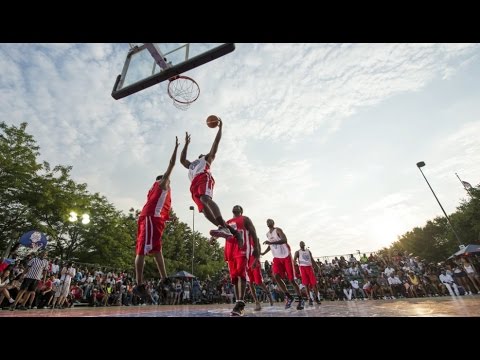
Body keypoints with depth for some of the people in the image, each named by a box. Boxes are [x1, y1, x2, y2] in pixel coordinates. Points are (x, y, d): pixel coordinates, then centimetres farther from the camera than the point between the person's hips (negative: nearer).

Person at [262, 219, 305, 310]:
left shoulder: (278, 230, -11)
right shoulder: (267, 234, 11)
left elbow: (284, 240, -28)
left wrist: (271, 242, -35)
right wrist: (263, 253, 14)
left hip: (286, 256, -5)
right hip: (277, 258, 6)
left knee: (291, 279, -2)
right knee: (276, 276, -16)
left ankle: (301, 300, 17)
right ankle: (289, 297, 1)